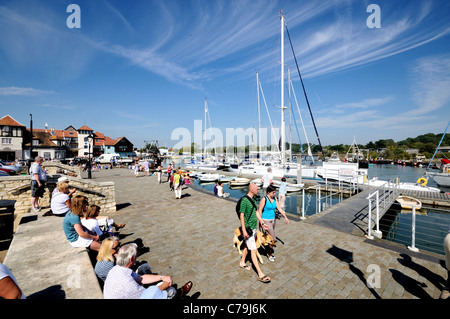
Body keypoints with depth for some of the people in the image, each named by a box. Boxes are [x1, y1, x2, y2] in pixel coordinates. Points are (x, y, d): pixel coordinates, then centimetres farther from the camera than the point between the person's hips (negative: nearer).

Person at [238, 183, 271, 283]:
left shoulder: (253, 199, 6)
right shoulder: (244, 200, -22)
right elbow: (241, 216, -21)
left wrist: (262, 223, 19)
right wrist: (244, 230, -22)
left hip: (254, 227, 9)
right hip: (248, 228, -9)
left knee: (247, 246, 23)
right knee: (253, 251, -3)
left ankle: (242, 262, 42)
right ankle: (260, 274, 4)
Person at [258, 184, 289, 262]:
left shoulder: (274, 199, 3)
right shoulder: (264, 199, -16)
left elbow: (279, 208, 6)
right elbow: (259, 211, -13)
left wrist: (285, 217, -1)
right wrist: (261, 222, -13)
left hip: (273, 220, 6)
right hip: (266, 221, -6)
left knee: (269, 237, 17)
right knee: (273, 239, -4)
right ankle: (270, 255, 15)